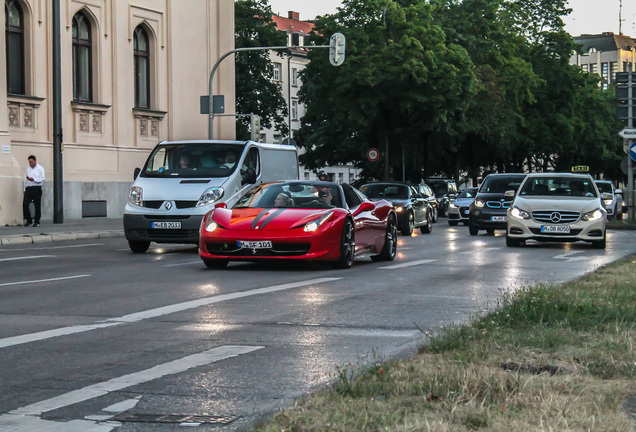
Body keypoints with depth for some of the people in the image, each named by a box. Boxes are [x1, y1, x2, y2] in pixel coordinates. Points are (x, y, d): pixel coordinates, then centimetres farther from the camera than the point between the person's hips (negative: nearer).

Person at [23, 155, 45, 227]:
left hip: (37, 188, -4)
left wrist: (33, 179, -17)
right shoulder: (28, 168, 15)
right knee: (25, 204, -7)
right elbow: (25, 179, 18)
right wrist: (24, 189, 12)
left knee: (37, 206, 0)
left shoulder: (40, 168, 2)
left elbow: (42, 179, -5)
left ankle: (37, 222, 8)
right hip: (28, 188, 4)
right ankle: (28, 220, 5)